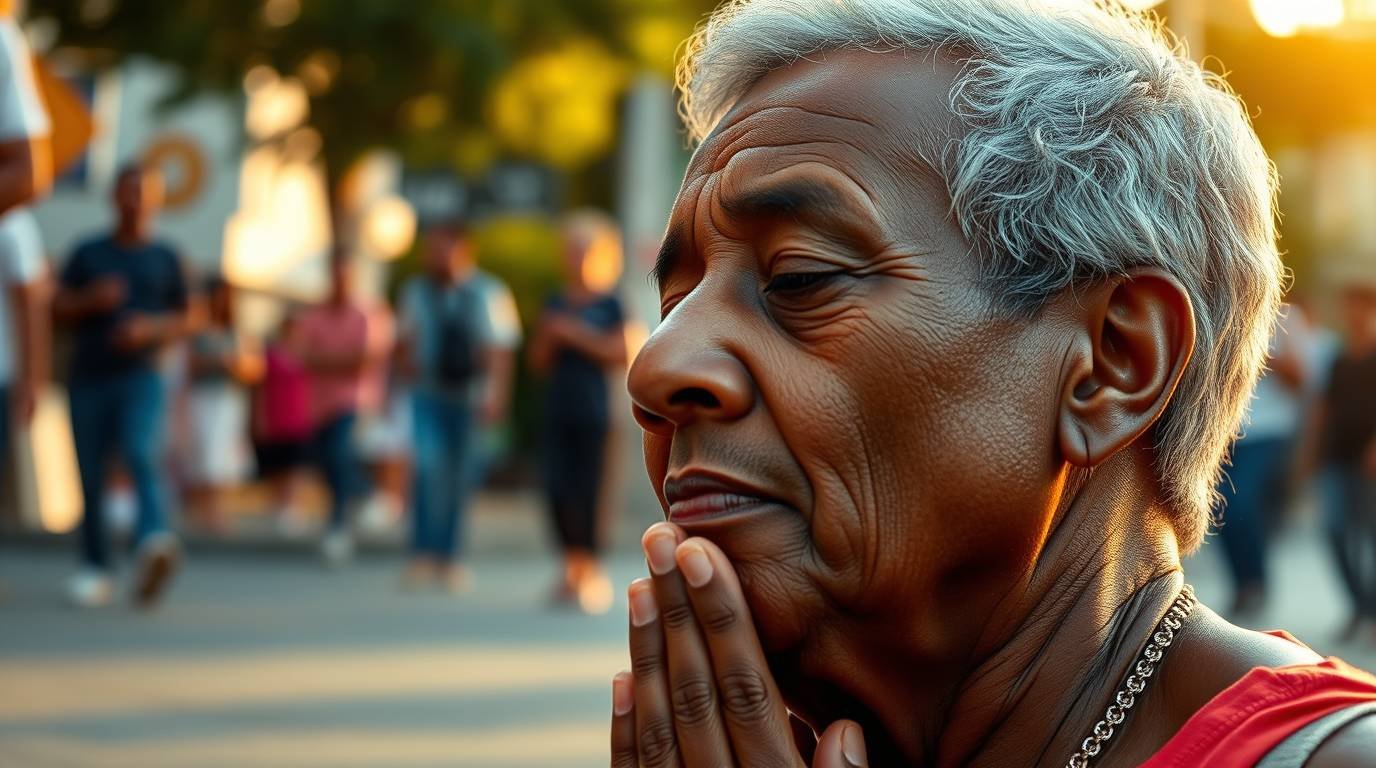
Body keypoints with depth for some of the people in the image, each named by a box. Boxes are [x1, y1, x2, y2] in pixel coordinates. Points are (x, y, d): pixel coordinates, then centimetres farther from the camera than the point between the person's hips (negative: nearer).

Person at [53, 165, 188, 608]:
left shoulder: (165, 259, 11)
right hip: (88, 378, 2)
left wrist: (148, 328, -8)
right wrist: (92, 299, -12)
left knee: (142, 456, -26)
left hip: (140, 376, -2)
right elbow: (59, 307, 8)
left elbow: (181, 321, 13)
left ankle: (154, 544, -46)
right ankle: (95, 570, 14)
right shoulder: (88, 253, 12)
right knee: (90, 478, 3)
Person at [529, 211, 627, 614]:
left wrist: (578, 336, -14)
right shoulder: (556, 304, 11)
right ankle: (573, 562, 8)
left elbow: (620, 354, -10)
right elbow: (539, 362, 12)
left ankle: (590, 567, 7)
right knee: (556, 488, -3)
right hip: (559, 410, 4)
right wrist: (550, 335, -7)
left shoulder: (608, 306, -1)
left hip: (592, 411, -4)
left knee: (585, 489, -4)